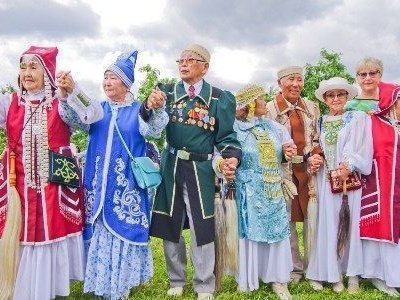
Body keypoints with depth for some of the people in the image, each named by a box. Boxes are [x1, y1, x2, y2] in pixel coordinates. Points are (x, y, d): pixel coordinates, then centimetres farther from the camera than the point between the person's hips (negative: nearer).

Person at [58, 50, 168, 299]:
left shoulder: (139, 110, 1)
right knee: (99, 230, 7)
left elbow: (152, 130, -18)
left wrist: (155, 110, -40)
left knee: (124, 229, 3)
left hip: (127, 184, -3)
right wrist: (68, 92, -27)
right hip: (99, 183, 3)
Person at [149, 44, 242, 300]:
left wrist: (232, 156, -16)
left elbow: (226, 136, 3)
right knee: (170, 226, 11)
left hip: (201, 170, -2)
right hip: (170, 167, 2)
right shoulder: (167, 93, 6)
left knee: (202, 227, 3)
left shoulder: (220, 98, 2)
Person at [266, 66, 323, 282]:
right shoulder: (270, 108, 0)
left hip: (309, 169, 3)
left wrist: (317, 155, -4)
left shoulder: (311, 108, 11)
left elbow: (317, 138, 14)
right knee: (287, 218, 4)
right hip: (283, 170, -3)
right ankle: (295, 267, 20)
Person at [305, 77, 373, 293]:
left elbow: (364, 149, -5)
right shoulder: (321, 122, 13)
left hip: (352, 178, -2)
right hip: (327, 180, 2)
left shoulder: (359, 119, 3)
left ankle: (353, 273, 13)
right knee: (329, 225, 2)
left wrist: (349, 167, -15)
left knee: (353, 223, 1)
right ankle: (332, 273, 12)